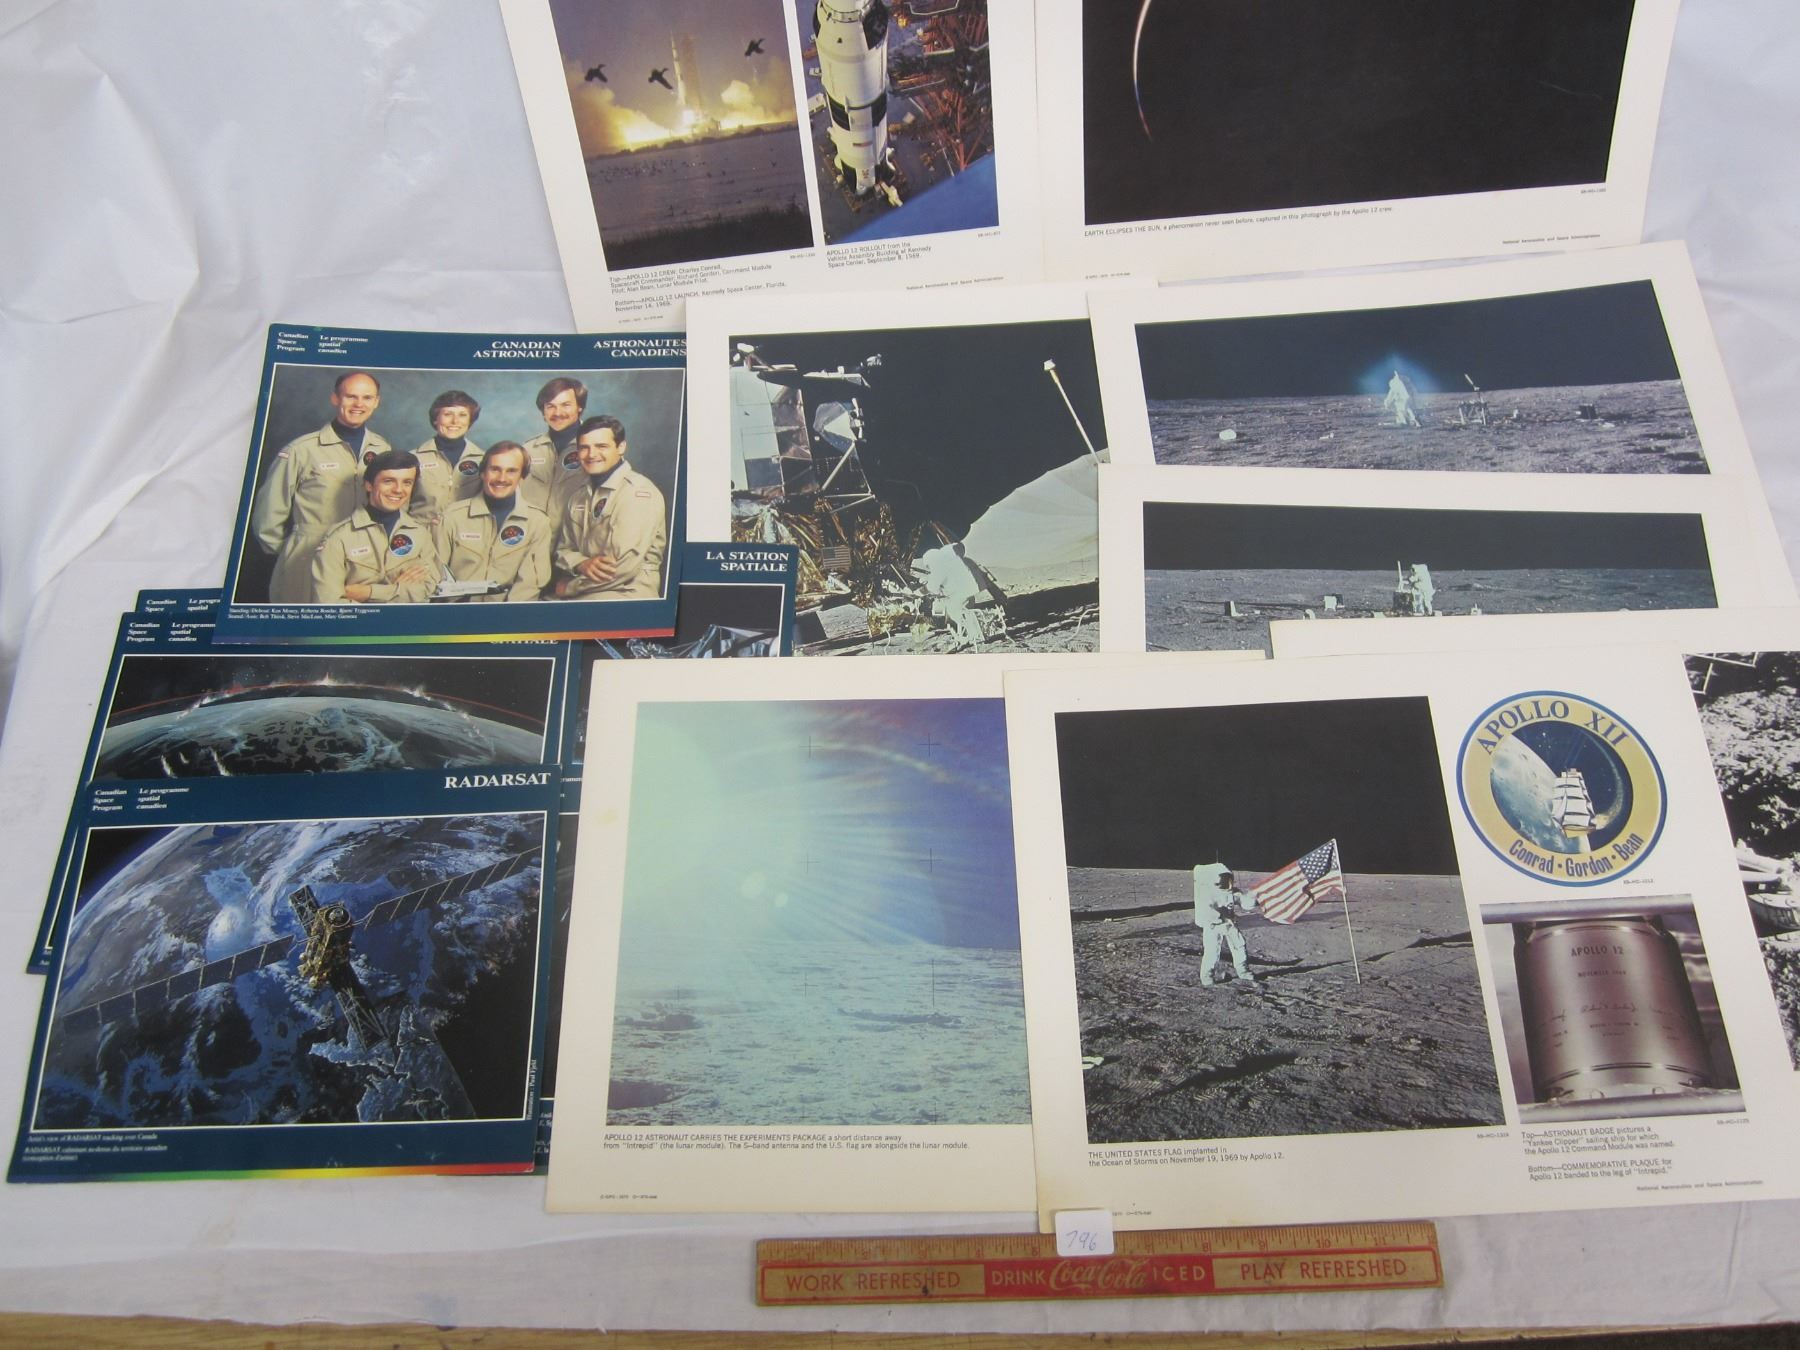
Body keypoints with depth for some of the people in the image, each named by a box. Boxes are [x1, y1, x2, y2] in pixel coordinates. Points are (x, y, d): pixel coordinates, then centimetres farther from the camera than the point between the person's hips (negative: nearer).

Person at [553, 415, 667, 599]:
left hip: (628, 594, -6)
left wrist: (571, 587, -7)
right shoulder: (576, 495, 12)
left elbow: (625, 565, -19)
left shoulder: (641, 493, -12)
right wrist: (582, 564, -9)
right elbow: (563, 549, 16)